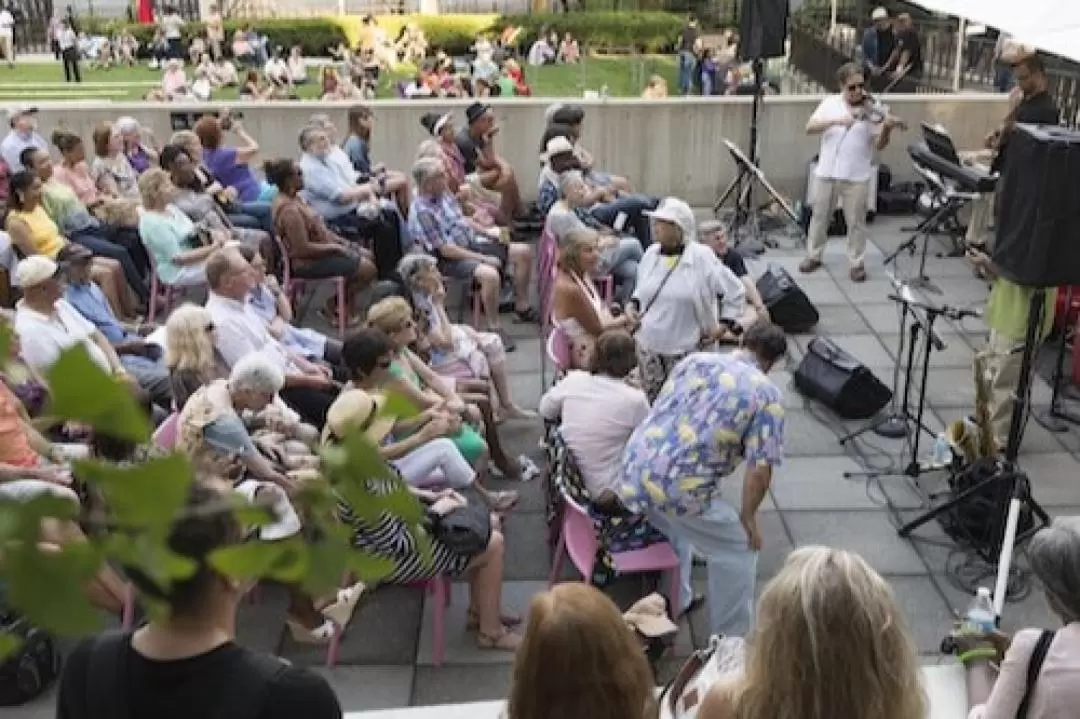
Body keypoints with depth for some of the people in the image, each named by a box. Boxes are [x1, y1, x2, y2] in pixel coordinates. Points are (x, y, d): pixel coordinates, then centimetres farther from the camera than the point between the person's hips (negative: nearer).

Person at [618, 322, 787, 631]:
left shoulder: (695, 359, 14)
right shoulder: (768, 394, 0)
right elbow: (760, 469, -8)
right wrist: (748, 517, 8)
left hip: (633, 469, 6)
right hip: (683, 487, -6)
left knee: (673, 526, 36)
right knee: (737, 550, 17)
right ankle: (730, 640, 27)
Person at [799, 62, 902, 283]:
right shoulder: (830, 103, 2)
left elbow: (879, 145, -7)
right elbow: (809, 128, -9)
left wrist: (887, 128, -27)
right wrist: (836, 120, -23)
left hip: (856, 176, -2)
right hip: (826, 172, 2)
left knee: (856, 221, 5)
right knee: (820, 216, 14)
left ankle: (857, 263, 19)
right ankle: (813, 256, 31)